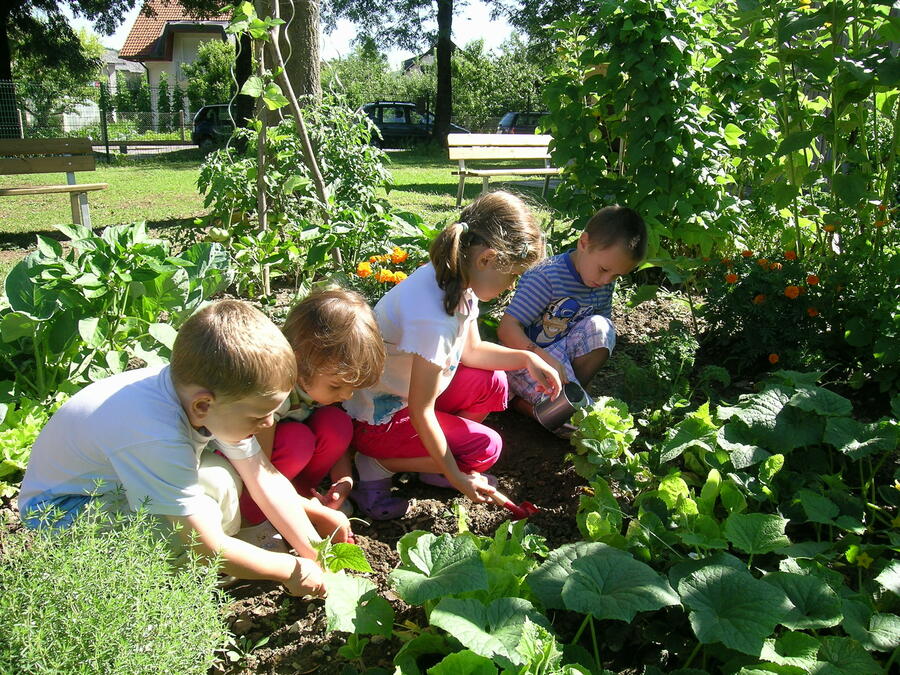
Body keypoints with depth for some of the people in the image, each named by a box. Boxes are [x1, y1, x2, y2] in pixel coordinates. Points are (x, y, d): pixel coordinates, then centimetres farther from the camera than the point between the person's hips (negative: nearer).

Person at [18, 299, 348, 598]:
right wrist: (291, 569, -20)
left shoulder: (220, 395, -20)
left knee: (222, 480, -18)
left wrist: (316, 555, -11)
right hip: (61, 510, -7)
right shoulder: (157, 439, -41)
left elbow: (266, 478, -11)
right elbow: (209, 549, -33)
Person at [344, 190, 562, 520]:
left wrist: (527, 358, -5)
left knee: (492, 384, 3)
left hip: (408, 390, 9)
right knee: (487, 447, -11)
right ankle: (378, 465, -2)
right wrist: (455, 477, -16)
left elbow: (471, 350, 9)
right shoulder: (435, 316, -35)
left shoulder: (457, 282, -8)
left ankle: (436, 460, 8)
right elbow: (421, 412, -27)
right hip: (377, 417, -9)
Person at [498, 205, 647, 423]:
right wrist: (547, 360, -38)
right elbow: (507, 329, -26)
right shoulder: (547, 277, -22)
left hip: (562, 356, 7)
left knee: (600, 327, -21)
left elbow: (601, 335, 8)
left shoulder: (605, 284, -1)